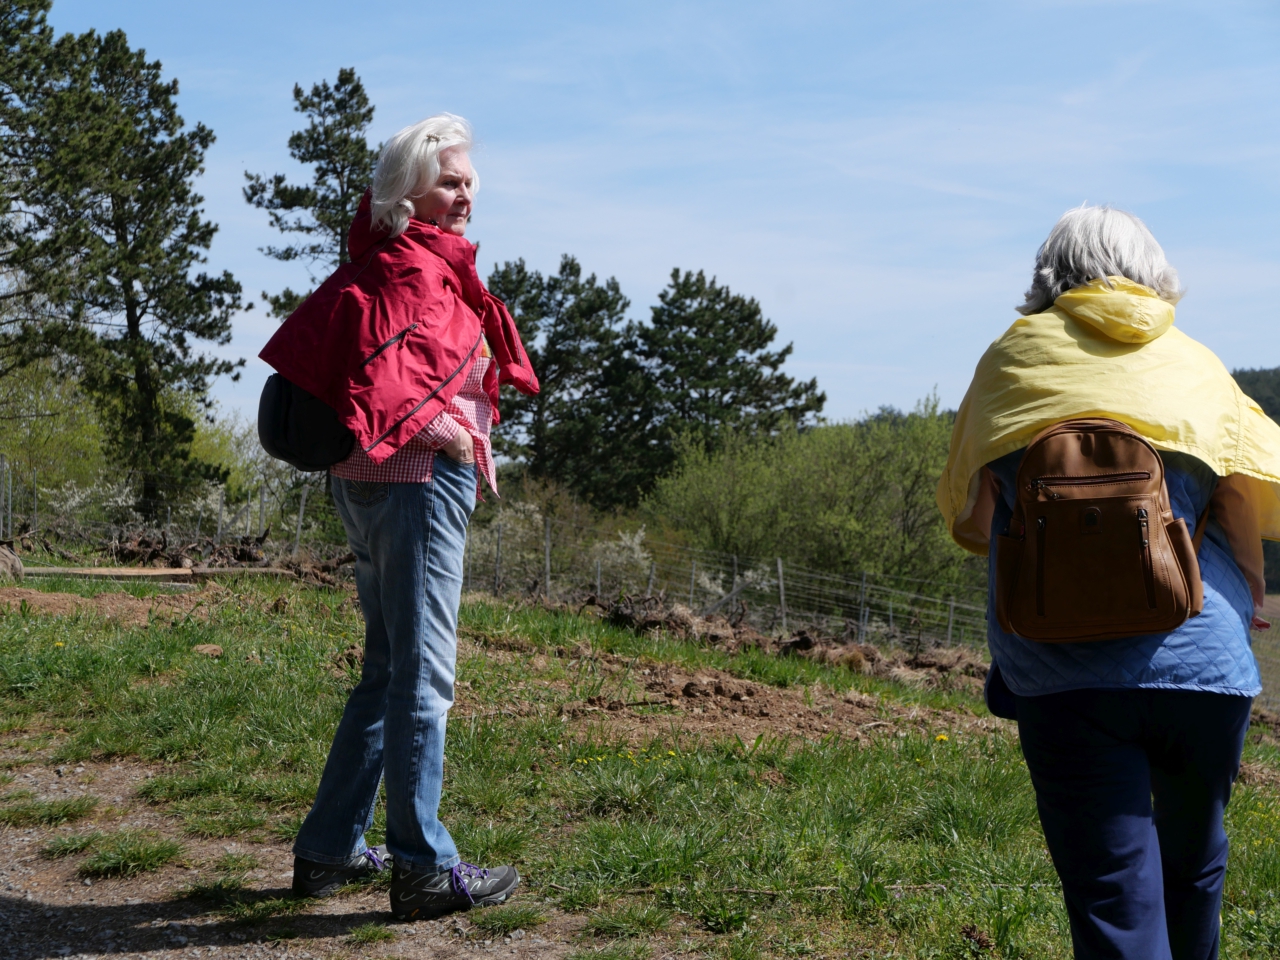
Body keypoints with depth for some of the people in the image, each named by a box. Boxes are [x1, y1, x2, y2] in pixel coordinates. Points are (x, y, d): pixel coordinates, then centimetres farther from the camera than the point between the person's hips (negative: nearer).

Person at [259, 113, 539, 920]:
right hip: (417, 476, -10)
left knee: (389, 668, 16)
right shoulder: (415, 267, -12)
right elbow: (379, 367, -27)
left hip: (370, 484, 10)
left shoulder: (415, 264, 17)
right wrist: (443, 430, -16)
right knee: (424, 672, -5)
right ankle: (424, 868, 1)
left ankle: (330, 851, 22)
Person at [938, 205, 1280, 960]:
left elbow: (969, 525, 10)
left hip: (1063, 673, -1)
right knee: (1192, 867, 24)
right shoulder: (1195, 364, 12)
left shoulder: (1013, 356, 10)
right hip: (1202, 660, 2)